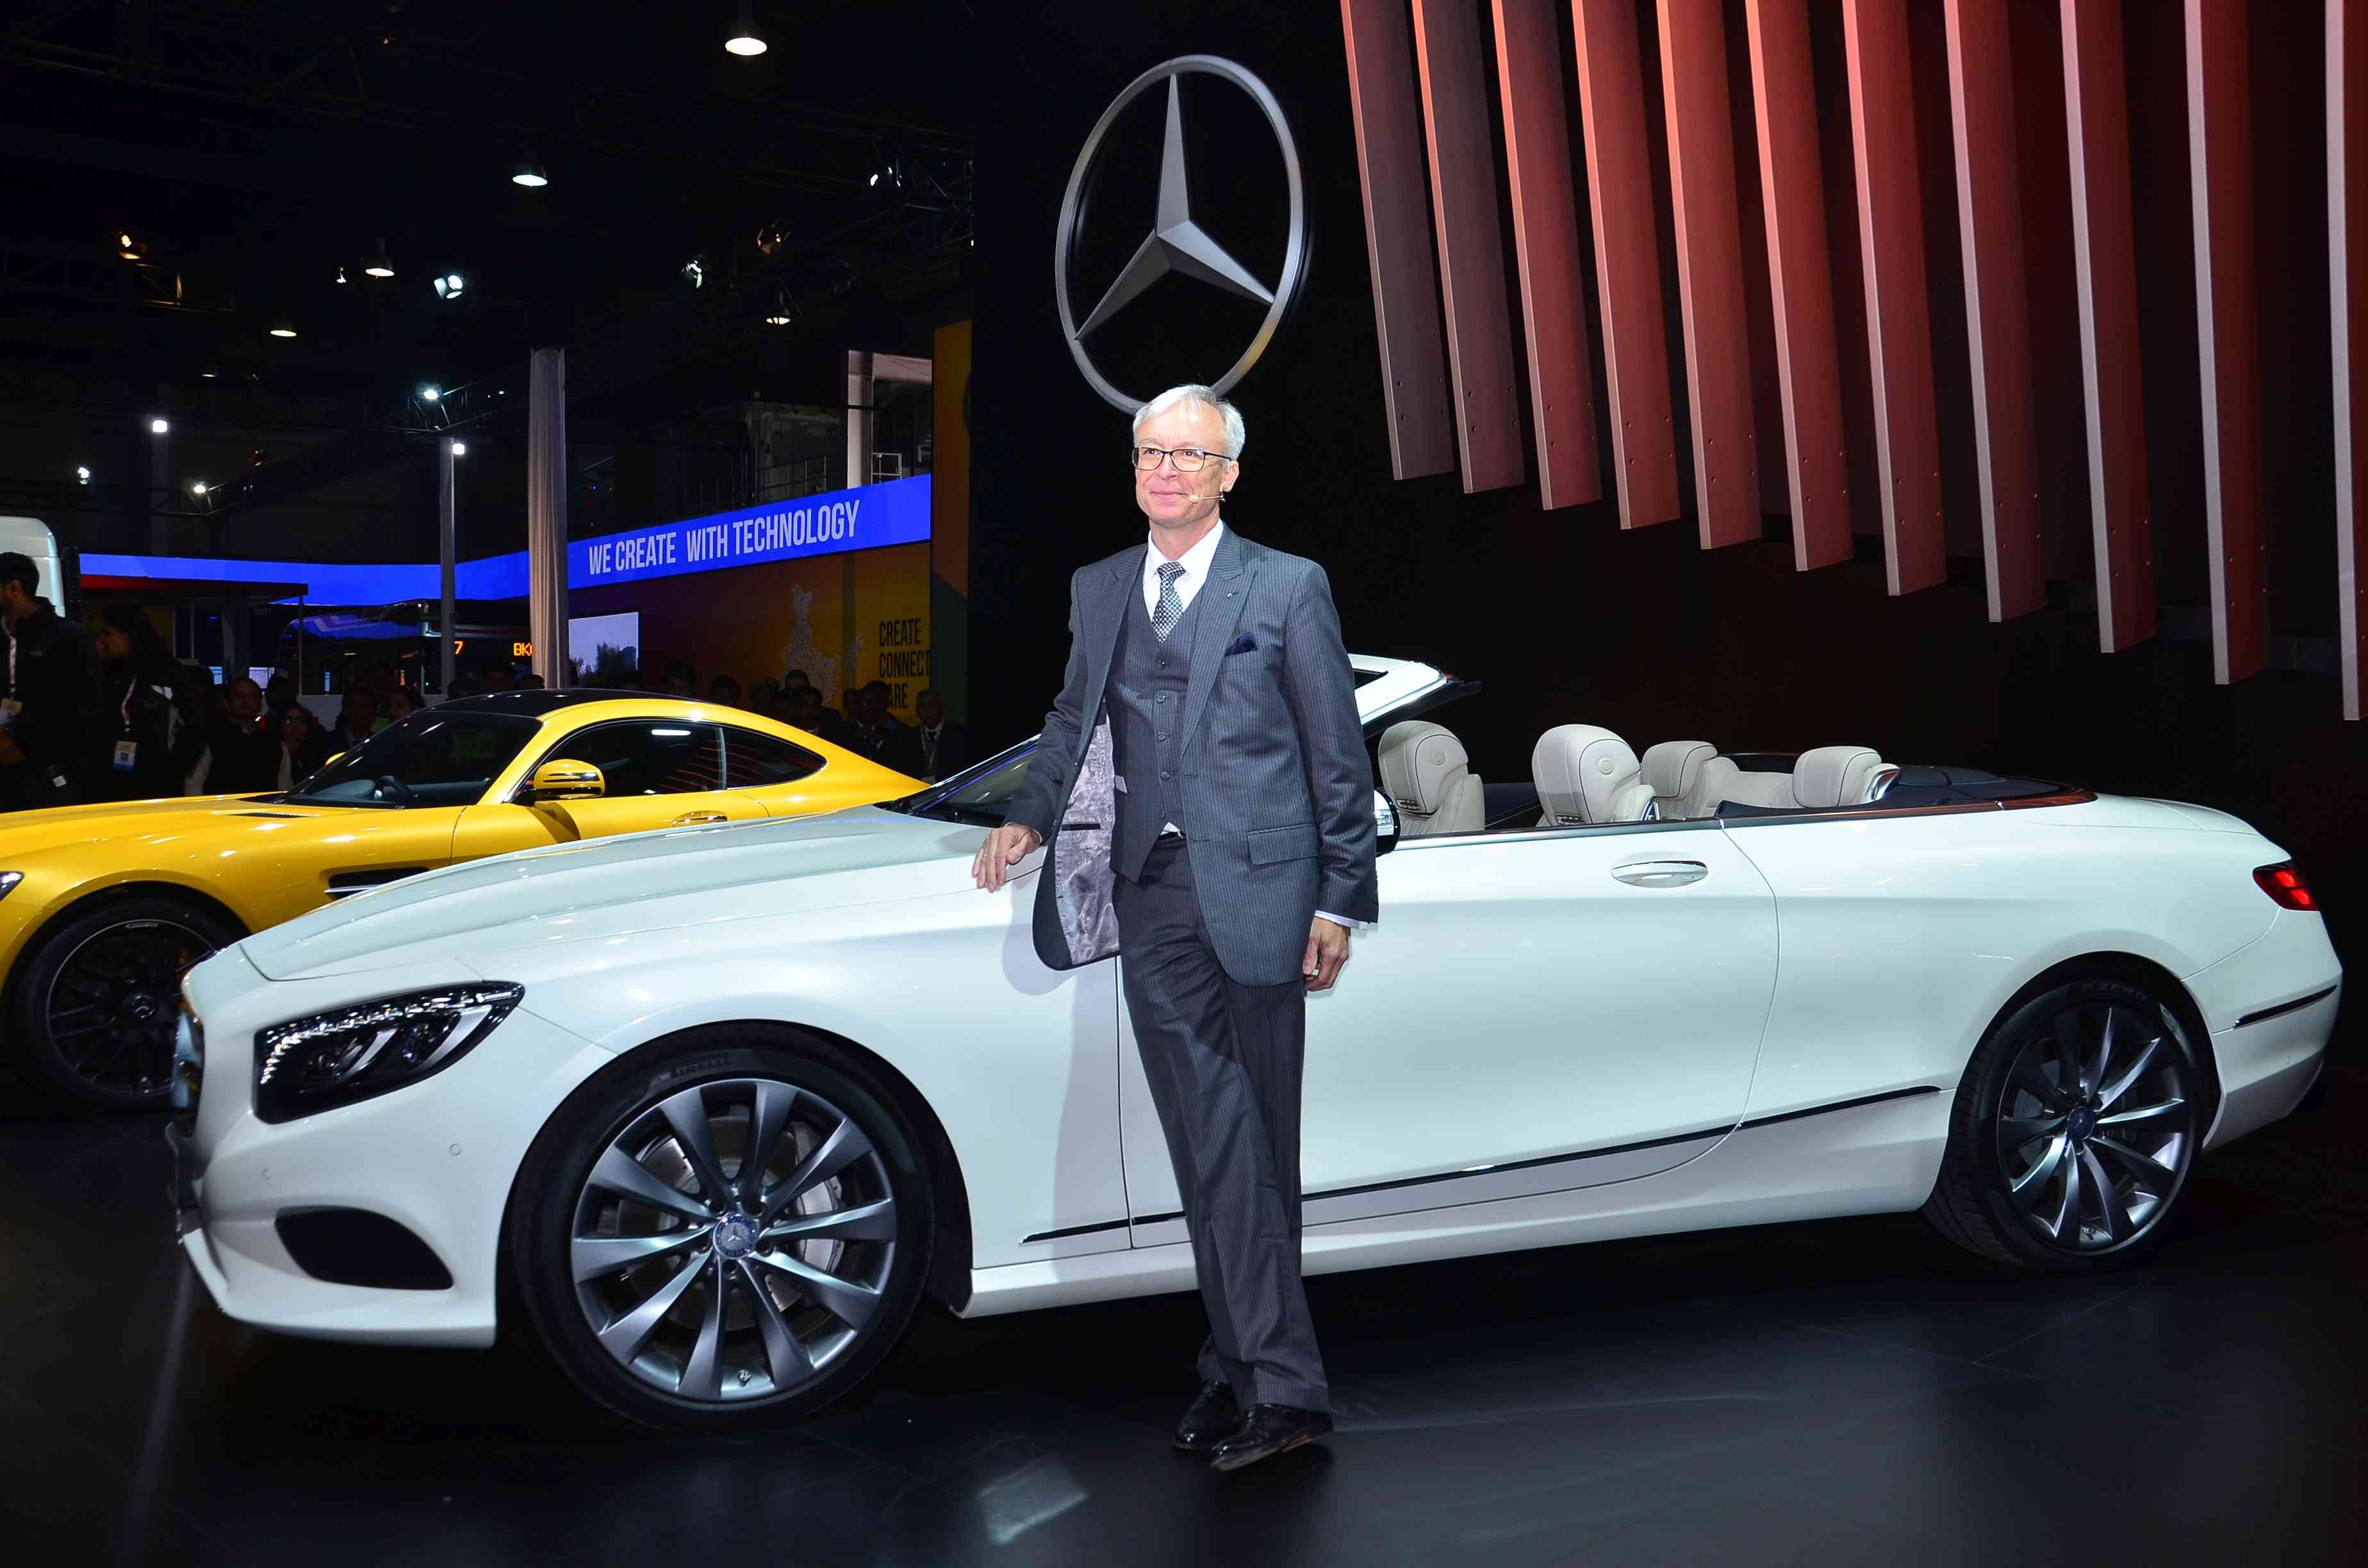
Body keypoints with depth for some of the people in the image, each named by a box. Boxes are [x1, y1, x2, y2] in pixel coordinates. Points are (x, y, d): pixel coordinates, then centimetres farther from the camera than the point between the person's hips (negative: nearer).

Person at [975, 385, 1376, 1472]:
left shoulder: (1288, 586, 3)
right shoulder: (1097, 589, 15)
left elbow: (1338, 753, 2)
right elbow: (1074, 719, 25)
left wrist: (1341, 899, -2)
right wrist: (1030, 816, 9)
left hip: (1254, 888, -3)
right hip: (1152, 893, 3)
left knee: (1257, 1140, 4)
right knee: (1209, 1141, 0)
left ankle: (1242, 1369, 12)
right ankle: (1274, 1381, 5)